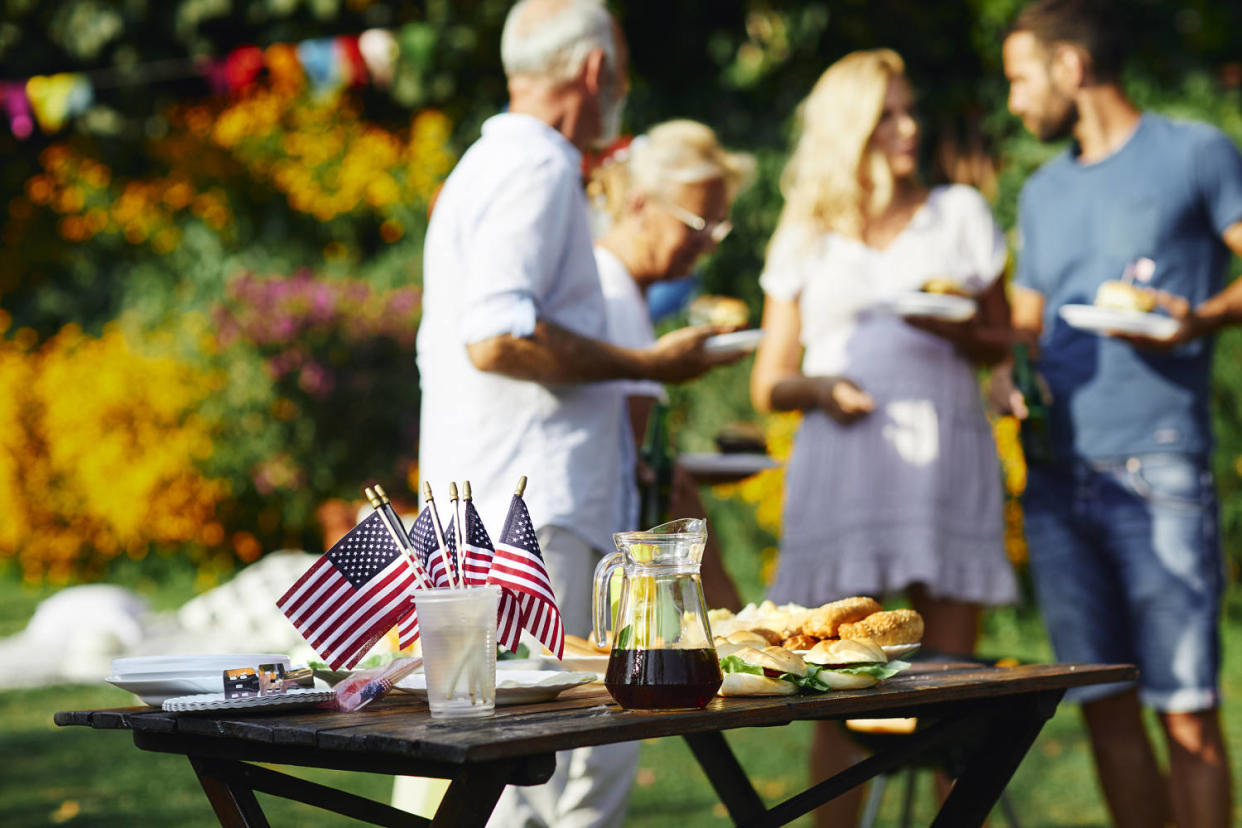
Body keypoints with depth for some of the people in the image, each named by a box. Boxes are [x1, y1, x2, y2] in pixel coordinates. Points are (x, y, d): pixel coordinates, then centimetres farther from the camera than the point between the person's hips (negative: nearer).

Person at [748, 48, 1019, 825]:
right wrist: (819, 388, -10)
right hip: (842, 459, 0)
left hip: (945, 456, 0)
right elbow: (768, 383, 12)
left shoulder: (960, 213, 15)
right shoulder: (807, 239, 14)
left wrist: (956, 331, -7)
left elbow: (1000, 341, 16)